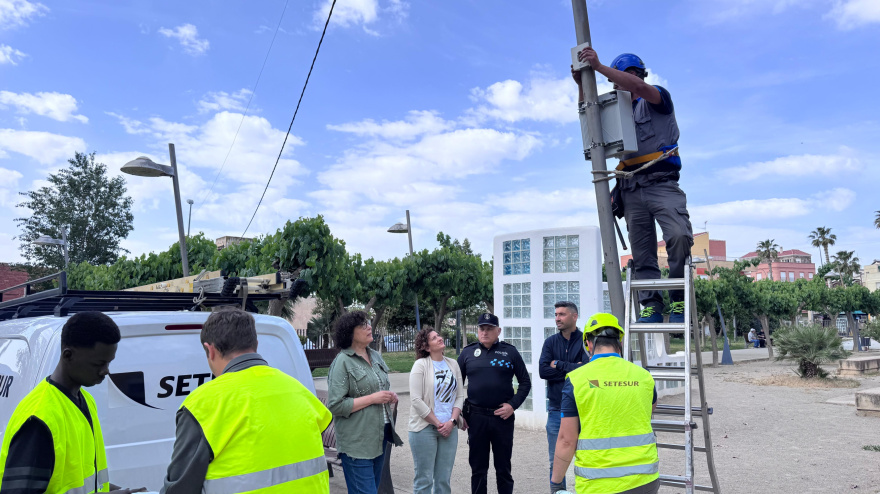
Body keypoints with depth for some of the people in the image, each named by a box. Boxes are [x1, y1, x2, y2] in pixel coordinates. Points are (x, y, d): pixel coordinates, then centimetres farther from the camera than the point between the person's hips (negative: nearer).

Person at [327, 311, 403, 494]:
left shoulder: (376, 356, 12)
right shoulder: (342, 362, -13)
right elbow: (335, 405, -19)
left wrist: (390, 396, 4)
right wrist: (373, 398, -19)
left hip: (381, 438, 8)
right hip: (357, 443, -8)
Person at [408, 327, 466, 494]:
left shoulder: (453, 364, 9)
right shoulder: (421, 365, -6)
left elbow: (460, 396, 8)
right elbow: (416, 400, -11)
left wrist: (452, 421, -6)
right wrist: (438, 424, -10)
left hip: (449, 428, 4)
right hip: (425, 428, -4)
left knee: (444, 479, 9)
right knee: (424, 479, 1)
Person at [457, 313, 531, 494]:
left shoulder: (510, 352, 2)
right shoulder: (467, 353, 5)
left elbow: (525, 382, 5)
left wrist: (513, 405, -7)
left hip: (502, 416, -1)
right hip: (476, 418, 1)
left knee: (504, 468, 10)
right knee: (478, 468, 11)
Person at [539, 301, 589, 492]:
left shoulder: (585, 340, -5)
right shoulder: (551, 342, 5)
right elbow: (543, 371, -7)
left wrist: (559, 364, -9)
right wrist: (572, 369, -12)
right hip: (556, 409, 3)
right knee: (556, 462, 10)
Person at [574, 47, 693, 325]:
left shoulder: (658, 99, 5)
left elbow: (638, 87, -16)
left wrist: (599, 67, -17)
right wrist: (582, 84, 7)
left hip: (661, 184, -6)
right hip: (631, 190, 6)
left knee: (679, 236, -24)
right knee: (642, 252, 2)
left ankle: (679, 302, -12)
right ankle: (651, 307, 4)